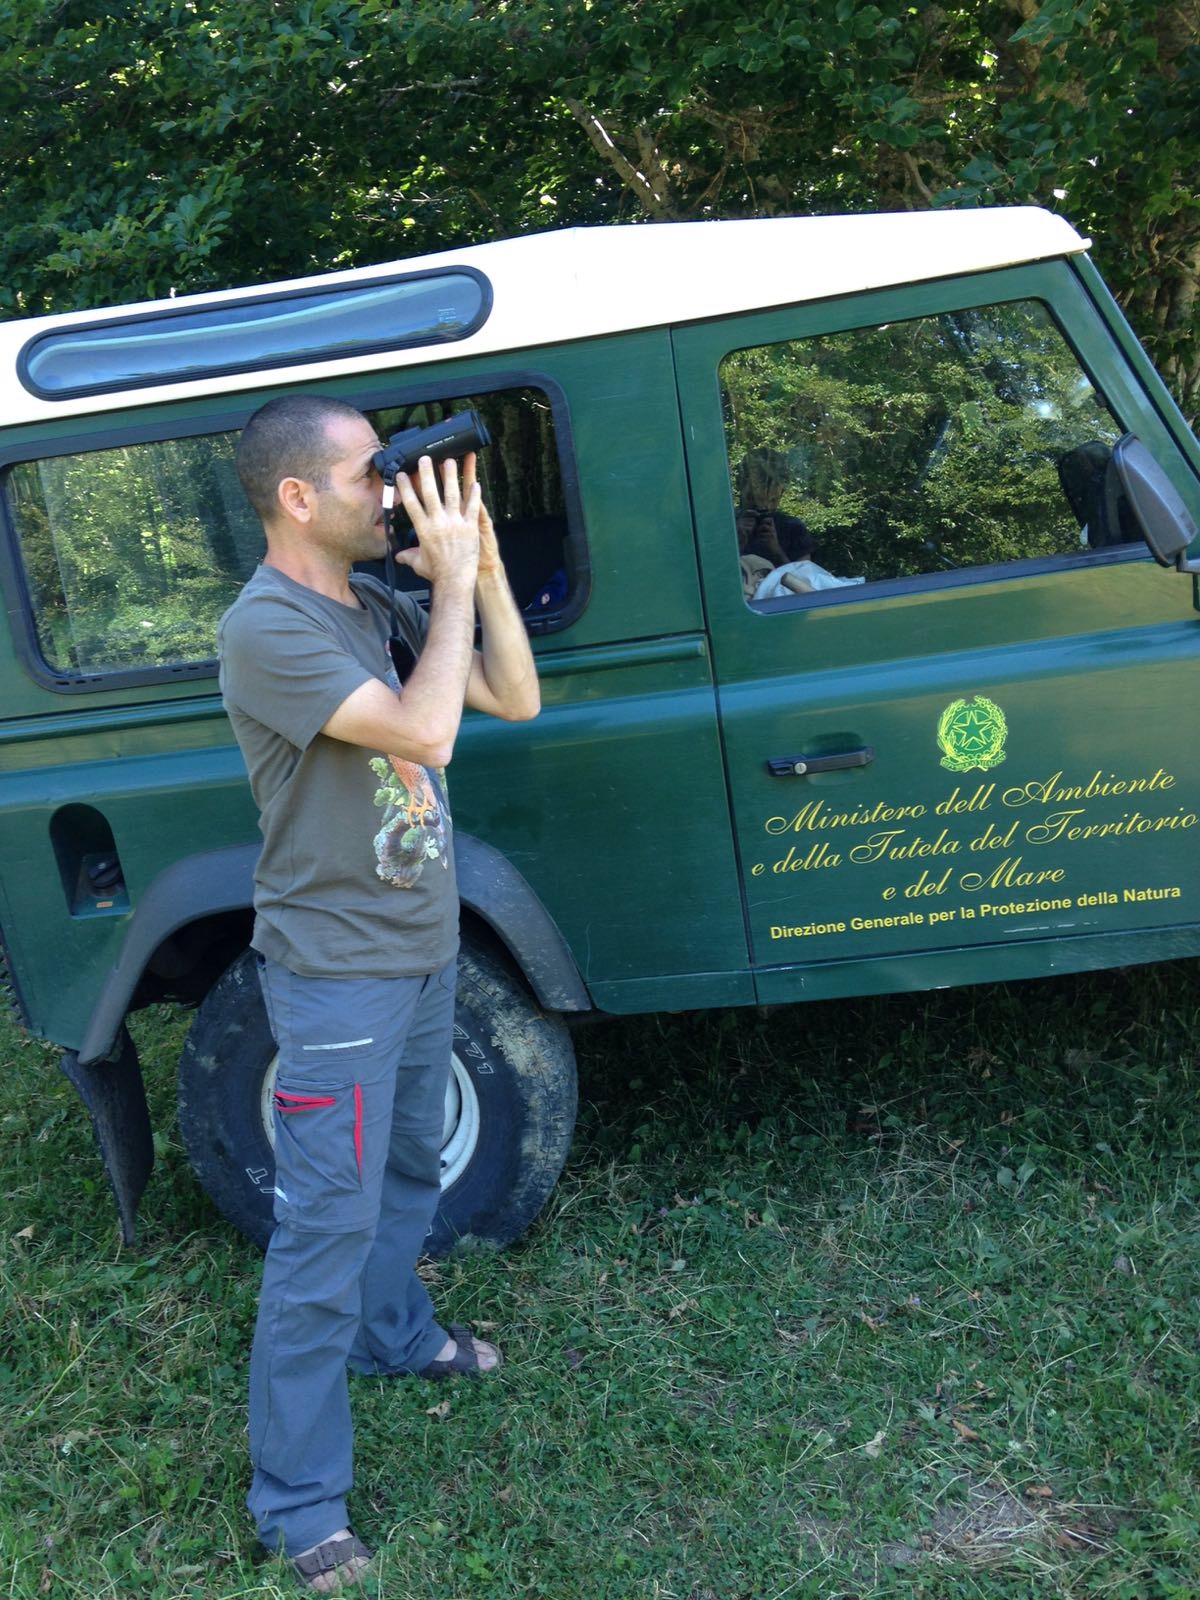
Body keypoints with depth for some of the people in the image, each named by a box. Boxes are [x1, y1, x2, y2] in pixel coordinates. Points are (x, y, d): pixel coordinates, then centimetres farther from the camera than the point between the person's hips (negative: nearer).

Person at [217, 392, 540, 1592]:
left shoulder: (377, 607, 5)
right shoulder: (265, 630, -21)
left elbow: (517, 699, 4)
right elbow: (423, 733, -30)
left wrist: (481, 567, -7)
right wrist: (453, 581, -21)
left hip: (423, 948, 9)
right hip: (337, 972, -8)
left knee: (406, 1171, 25)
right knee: (326, 1228, -2)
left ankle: (392, 1334, 50)